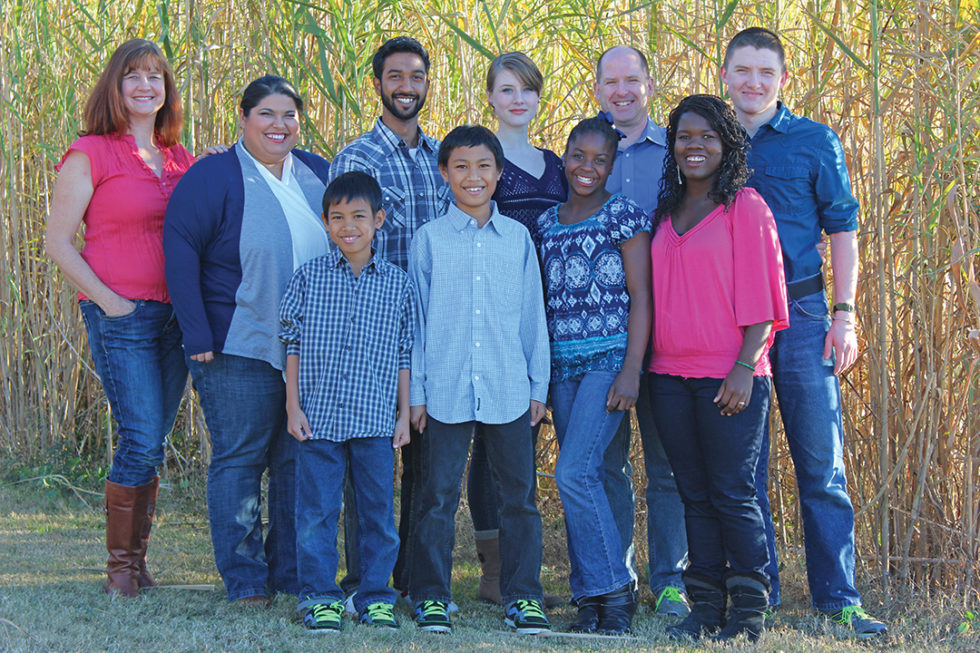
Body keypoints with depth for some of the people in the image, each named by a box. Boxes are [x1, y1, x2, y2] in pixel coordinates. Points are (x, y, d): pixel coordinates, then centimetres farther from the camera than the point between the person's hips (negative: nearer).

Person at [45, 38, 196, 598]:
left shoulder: (181, 160, 13)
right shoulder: (91, 155, -3)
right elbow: (58, 242, -4)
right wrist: (108, 300, -11)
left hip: (176, 315, 5)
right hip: (122, 317, -5)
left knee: (154, 441, 7)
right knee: (142, 439, -10)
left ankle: (139, 558, 17)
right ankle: (120, 566, 2)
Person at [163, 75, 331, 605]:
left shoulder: (318, 176, 11)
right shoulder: (214, 177, -6)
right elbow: (179, 251, -10)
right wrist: (198, 335, -16)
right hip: (239, 348, -5)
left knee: (299, 460, 8)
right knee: (239, 458, 0)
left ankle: (293, 572, 18)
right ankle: (244, 578, 7)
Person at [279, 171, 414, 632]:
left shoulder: (396, 283, 5)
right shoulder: (309, 278, 2)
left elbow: (404, 353, 9)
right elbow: (292, 345, 5)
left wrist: (403, 414, 6)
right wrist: (293, 406, -1)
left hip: (375, 421, 1)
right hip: (318, 419, -1)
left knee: (378, 511, 6)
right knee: (317, 511, 2)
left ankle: (375, 596, 16)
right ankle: (319, 597, 11)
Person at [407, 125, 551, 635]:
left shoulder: (517, 237, 7)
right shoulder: (429, 239, 3)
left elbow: (533, 315, 11)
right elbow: (415, 319, 5)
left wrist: (539, 385, 8)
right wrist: (416, 391, 1)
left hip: (509, 391, 1)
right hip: (446, 391, -1)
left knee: (518, 494, 5)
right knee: (438, 496, 4)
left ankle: (522, 596, 14)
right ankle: (431, 597, 13)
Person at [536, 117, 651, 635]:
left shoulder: (624, 215, -2)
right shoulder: (547, 223, 14)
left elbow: (640, 296, -6)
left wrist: (631, 371, -14)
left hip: (610, 357, -6)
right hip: (562, 363, 6)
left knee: (574, 472, -16)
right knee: (583, 478, 4)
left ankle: (614, 590, -6)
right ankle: (591, 600, 7)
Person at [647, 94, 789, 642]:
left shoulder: (745, 207, -2)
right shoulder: (668, 212, 15)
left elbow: (759, 298, -6)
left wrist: (745, 367, -14)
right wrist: (645, 363, 10)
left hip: (728, 377, -5)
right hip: (672, 375, 5)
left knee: (732, 494, -5)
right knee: (695, 495, 7)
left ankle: (750, 611, 2)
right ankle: (705, 607, 11)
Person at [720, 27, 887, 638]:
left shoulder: (816, 142, 6)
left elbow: (841, 230, 5)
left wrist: (845, 315, -3)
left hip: (800, 312, -2)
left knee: (822, 464, -3)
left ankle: (839, 601, 1)